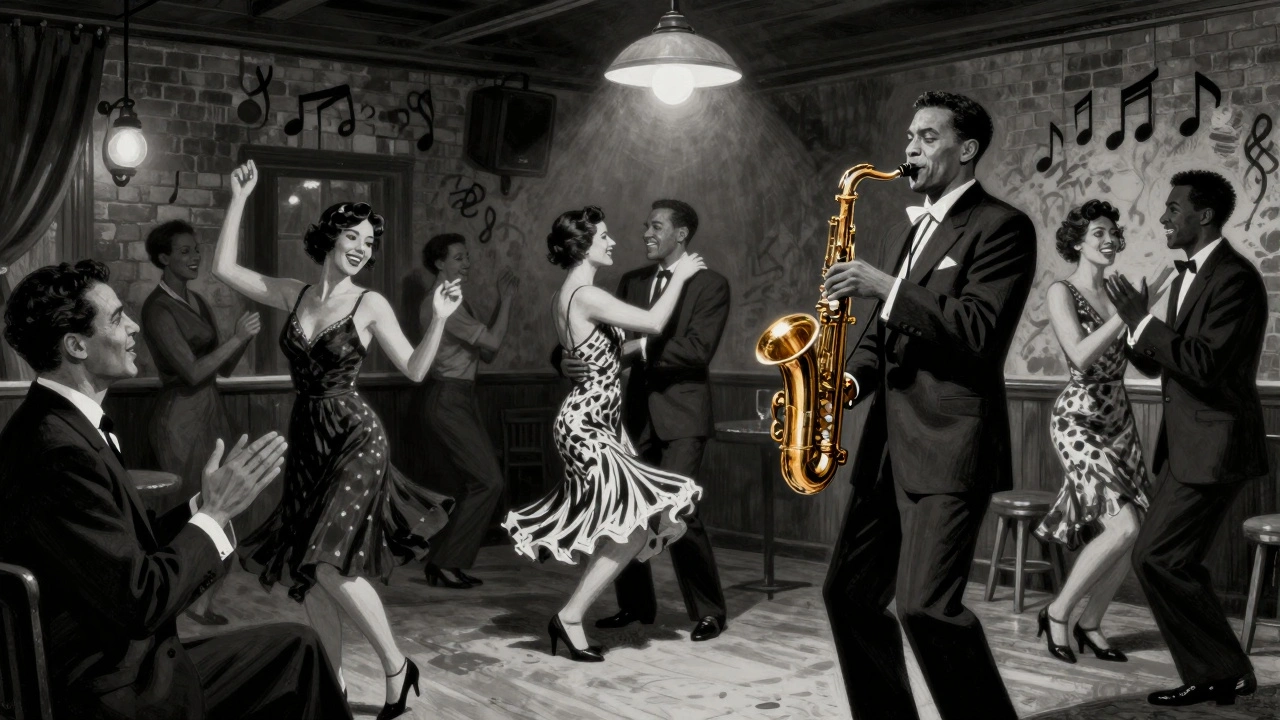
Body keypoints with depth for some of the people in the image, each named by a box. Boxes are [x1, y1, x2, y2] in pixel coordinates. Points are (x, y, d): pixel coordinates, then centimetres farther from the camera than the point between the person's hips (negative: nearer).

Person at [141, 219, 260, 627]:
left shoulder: (197, 301, 13)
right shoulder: (158, 309, -11)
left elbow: (223, 368, 13)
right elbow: (192, 371, -18)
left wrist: (245, 337, -3)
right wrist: (237, 337, -16)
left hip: (211, 411, 8)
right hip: (181, 416, -8)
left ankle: (203, 599, 18)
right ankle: (195, 601, 8)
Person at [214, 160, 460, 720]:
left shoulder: (370, 305, -3)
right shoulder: (292, 295, 7)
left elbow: (414, 370, -2)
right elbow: (223, 269, 6)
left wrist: (439, 320, -16)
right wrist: (239, 200, 4)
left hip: (355, 437, -5)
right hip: (306, 441, 5)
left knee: (329, 561, -17)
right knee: (305, 571, 4)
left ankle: (396, 667, 1)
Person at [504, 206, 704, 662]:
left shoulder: (565, 296, 12)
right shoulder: (586, 295, -17)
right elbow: (653, 323, -17)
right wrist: (679, 277, -5)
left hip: (589, 423, 10)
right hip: (587, 427, -10)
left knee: (607, 526, 12)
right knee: (639, 520, -10)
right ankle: (570, 618, -4)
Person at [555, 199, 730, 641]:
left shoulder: (710, 285, -3)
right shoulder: (631, 282, 13)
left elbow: (697, 350, -15)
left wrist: (641, 349, -23)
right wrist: (566, 358, -12)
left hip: (681, 412, -6)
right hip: (637, 412, 6)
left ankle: (709, 612, 2)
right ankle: (635, 604, 24)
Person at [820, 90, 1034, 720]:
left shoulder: (1001, 226, -4)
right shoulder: (905, 236, 21)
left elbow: (979, 332, -16)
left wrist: (887, 287, -20)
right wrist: (847, 380, 4)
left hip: (949, 444, -8)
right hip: (889, 443, 8)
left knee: (925, 605, -17)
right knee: (850, 594, 9)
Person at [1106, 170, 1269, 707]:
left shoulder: (1235, 279, -16)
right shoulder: (1187, 276, 14)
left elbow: (1204, 364, -26)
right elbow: (1160, 364, 15)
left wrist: (1143, 319, -21)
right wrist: (1136, 324, -2)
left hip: (1214, 446, -10)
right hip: (1185, 444, 10)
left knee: (1156, 558, -11)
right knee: (1172, 562, 13)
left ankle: (1223, 672, 3)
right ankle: (1211, 675, 25)